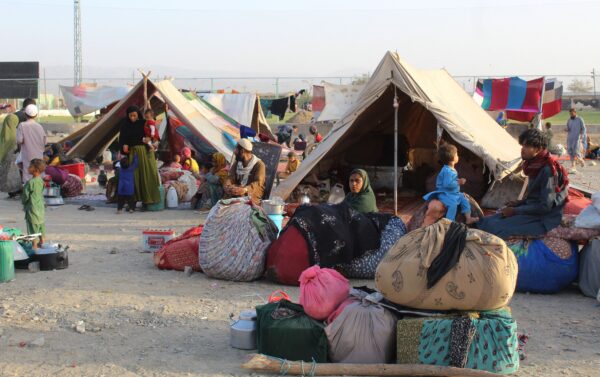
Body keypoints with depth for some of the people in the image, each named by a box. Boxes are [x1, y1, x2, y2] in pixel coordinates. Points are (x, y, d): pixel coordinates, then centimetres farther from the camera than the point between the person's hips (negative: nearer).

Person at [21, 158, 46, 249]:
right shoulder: (41, 181, 2)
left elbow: (25, 196, -15)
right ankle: (42, 241, 30)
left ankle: (34, 245, 2)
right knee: (41, 224, 19)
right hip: (41, 207, 8)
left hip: (32, 208, -8)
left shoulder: (30, 182, -22)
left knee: (33, 227, -1)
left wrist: (23, 201, 6)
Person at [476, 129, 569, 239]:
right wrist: (520, 202, 6)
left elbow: (545, 207, -22)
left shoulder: (548, 170, -20)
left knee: (493, 227, -22)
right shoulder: (535, 165, 8)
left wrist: (515, 211, -16)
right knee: (484, 222, -4)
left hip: (543, 219, -9)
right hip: (533, 211, 9)